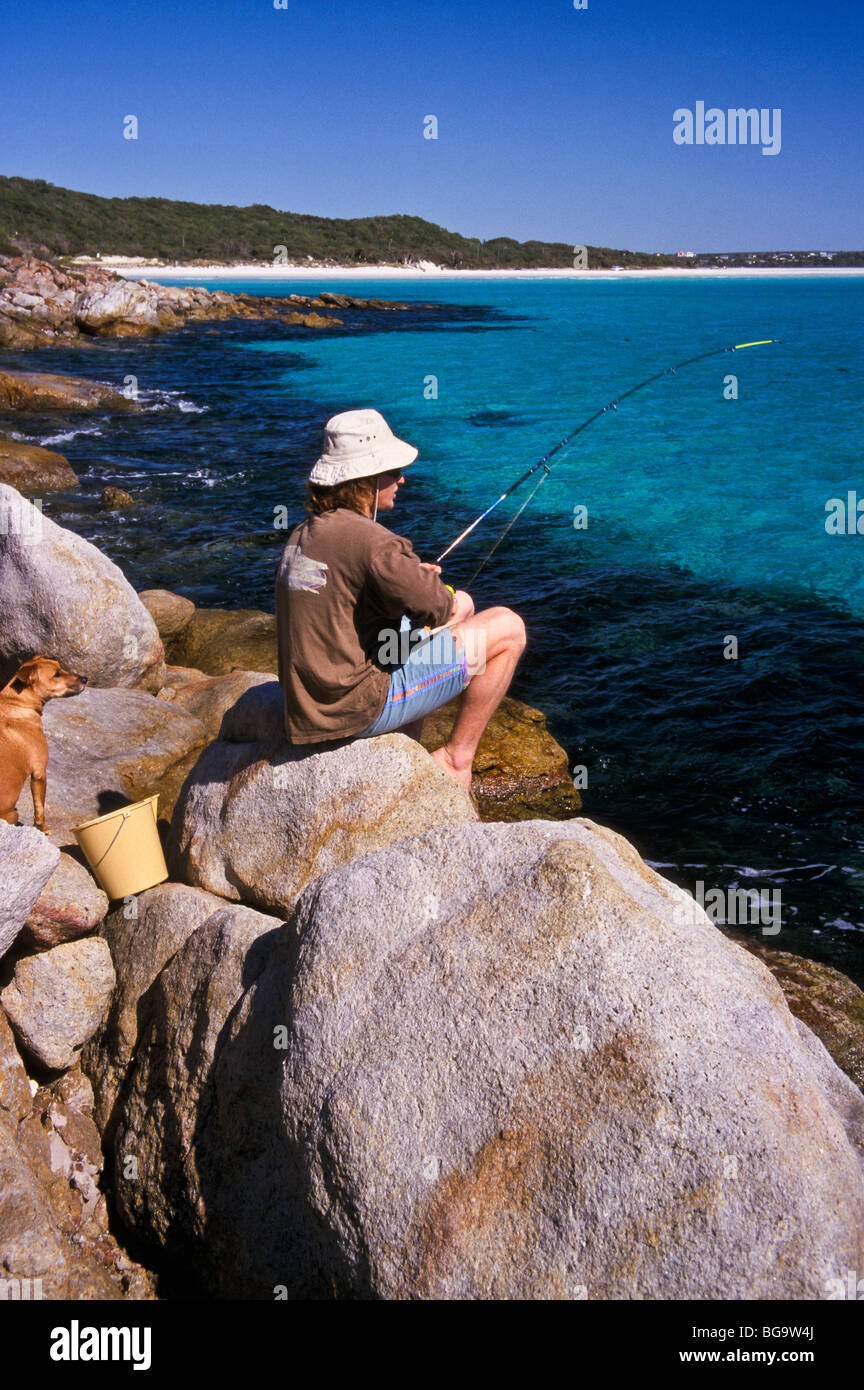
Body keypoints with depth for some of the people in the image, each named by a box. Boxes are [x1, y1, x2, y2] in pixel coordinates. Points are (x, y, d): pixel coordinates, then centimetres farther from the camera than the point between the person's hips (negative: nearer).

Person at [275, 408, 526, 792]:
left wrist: (411, 574, 8)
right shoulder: (369, 540, -21)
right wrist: (444, 596, 2)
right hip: (361, 707, -9)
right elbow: (436, 608, -23)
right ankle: (456, 758, 7)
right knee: (508, 629, -1)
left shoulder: (302, 534, 8)